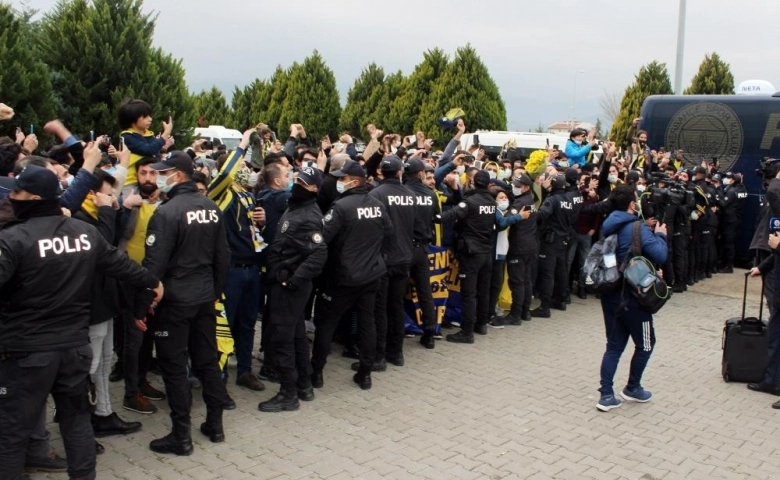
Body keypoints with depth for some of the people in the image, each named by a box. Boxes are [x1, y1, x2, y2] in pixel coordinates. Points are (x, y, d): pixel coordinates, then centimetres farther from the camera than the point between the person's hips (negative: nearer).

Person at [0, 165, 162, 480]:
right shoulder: (86, 232, 4)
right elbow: (119, 264, 15)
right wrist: (152, 281, 31)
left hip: (26, 350, -6)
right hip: (75, 345, 6)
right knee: (76, 419, 19)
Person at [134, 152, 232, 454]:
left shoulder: (167, 212, -17)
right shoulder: (212, 209, 4)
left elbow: (154, 265, -17)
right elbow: (223, 257, 9)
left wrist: (141, 307, -10)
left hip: (174, 300, -6)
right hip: (205, 298, 7)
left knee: (174, 366, 4)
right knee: (207, 359, 15)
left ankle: (181, 436, 11)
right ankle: (215, 424, 25)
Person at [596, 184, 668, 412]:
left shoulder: (608, 225, 7)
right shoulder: (638, 228, -16)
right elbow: (660, 255, -22)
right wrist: (660, 235, -1)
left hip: (610, 293, 7)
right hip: (632, 296, -7)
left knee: (614, 345, 10)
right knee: (645, 343, 14)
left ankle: (606, 395, 5)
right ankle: (632, 388, 25)